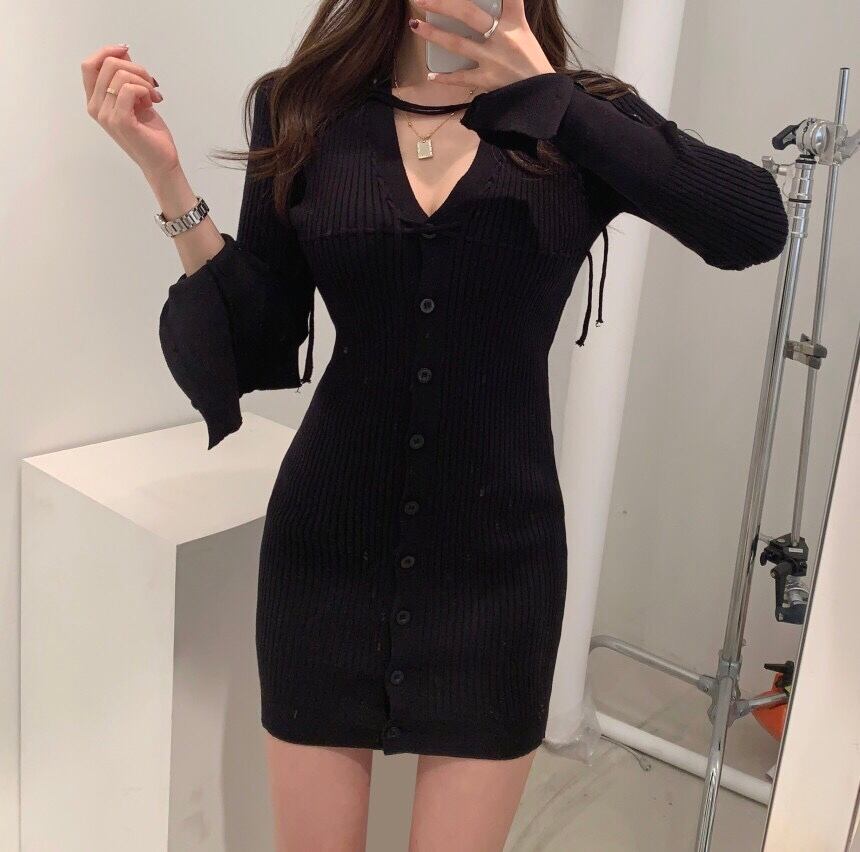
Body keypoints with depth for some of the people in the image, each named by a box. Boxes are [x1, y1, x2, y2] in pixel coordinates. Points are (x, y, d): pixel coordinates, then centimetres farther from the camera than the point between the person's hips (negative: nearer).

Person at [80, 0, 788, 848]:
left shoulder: (580, 117, -1)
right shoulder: (304, 112, 0)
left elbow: (755, 227, -19)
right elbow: (259, 352, -2)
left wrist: (549, 95, -19)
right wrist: (168, 179, -13)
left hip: (497, 561, 0)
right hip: (328, 552, 1)